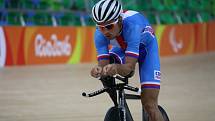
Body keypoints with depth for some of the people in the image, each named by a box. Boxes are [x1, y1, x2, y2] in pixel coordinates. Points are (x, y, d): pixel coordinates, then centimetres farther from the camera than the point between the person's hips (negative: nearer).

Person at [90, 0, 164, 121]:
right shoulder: (100, 34, -30)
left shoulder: (132, 25, -42)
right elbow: (104, 64, -33)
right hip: (122, 48, 5)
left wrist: (116, 68, -67)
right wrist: (99, 70, -56)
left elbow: (130, 66, -46)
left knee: (149, 104, -16)